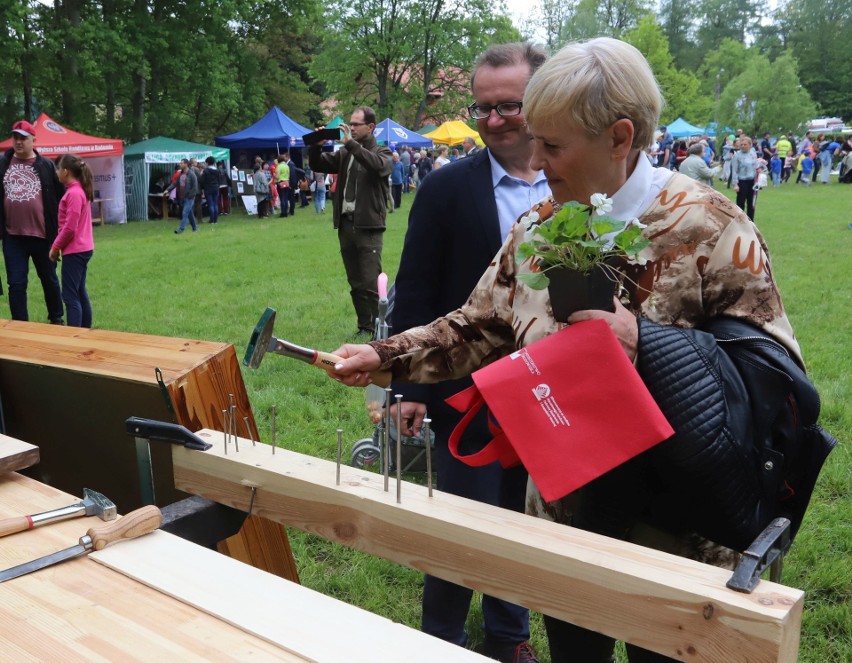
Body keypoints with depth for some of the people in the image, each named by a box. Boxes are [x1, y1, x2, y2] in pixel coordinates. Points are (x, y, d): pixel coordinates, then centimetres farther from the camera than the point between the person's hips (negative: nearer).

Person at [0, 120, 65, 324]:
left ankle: (56, 319, 31)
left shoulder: (46, 166, -2)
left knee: (49, 279, 14)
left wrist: (60, 229, -3)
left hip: (42, 234, -1)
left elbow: (60, 198, -1)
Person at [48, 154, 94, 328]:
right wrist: (58, 245, 14)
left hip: (74, 250, -10)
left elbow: (70, 227, -20)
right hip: (83, 249, 10)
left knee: (70, 296, -7)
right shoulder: (81, 190, 12)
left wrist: (55, 247, -10)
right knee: (80, 292, 15)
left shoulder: (73, 193, -18)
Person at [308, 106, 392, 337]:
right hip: (346, 224, 6)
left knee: (371, 283, -11)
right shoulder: (345, 153, 16)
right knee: (355, 283, 10)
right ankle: (364, 326, 19)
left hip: (368, 227, -6)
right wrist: (316, 145, -3)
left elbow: (378, 165, -22)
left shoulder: (382, 152, 1)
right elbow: (317, 165, 16)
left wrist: (351, 144, -23)